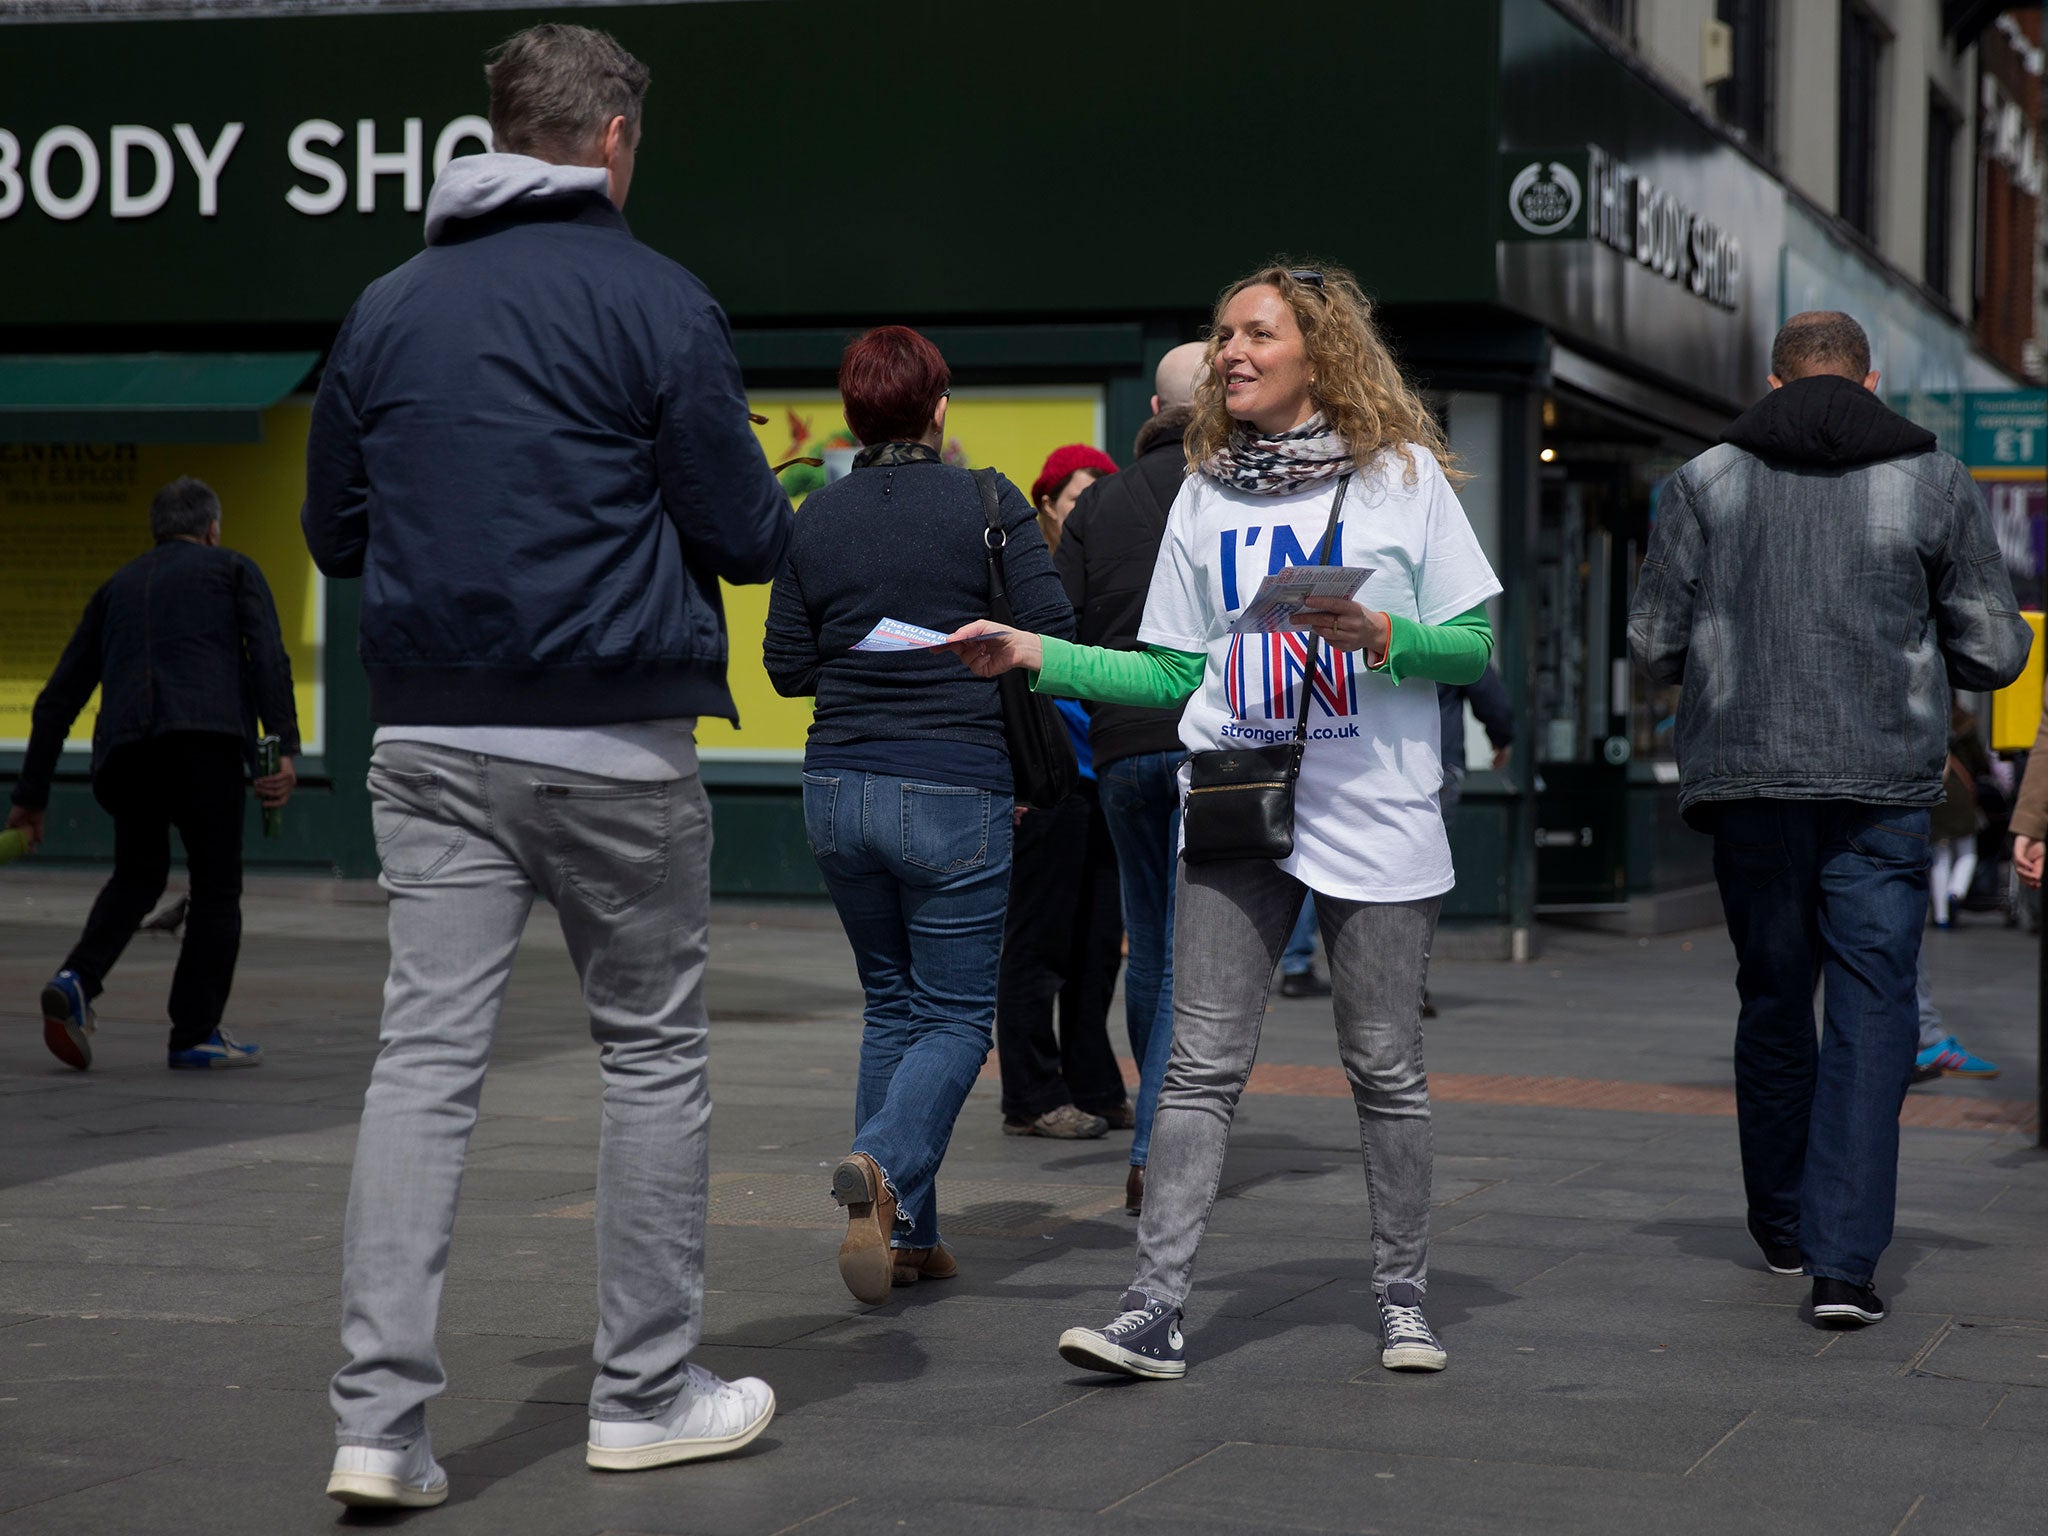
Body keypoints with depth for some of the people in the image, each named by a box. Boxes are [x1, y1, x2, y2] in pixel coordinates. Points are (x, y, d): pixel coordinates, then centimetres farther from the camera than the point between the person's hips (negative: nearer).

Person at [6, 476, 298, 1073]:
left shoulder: (119, 585, 30)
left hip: (124, 745, 4)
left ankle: (77, 979, -1)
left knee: (137, 876, 22)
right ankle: (195, 1034, 4)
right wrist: (284, 747, -9)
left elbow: (58, 697, 27)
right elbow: (268, 655, -1)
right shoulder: (233, 569, 19)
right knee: (215, 886, 7)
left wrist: (32, 793, 29)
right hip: (207, 735, -4)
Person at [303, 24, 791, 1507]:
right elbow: (747, 537, -6)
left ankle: (381, 1416, -4)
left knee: (426, 1056, 2)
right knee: (654, 1056, 9)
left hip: (431, 743, 4)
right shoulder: (657, 301, -7)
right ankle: (646, 1394, 17)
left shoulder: (387, 308, 9)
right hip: (612, 743, -4)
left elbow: (335, 534, 14)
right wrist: (782, 510, 16)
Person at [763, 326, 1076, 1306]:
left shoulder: (817, 518, 4)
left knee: (892, 1004, 17)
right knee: (956, 1015, 4)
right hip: (955, 792, -4)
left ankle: (904, 1234, 13)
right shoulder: (987, 503, -5)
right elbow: (1052, 636, -9)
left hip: (838, 790, 4)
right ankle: (886, 1169, -24)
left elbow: (787, 667, 6)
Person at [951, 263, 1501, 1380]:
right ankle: (1154, 1308, -6)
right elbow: (1173, 672, 13)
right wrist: (1035, 654, 4)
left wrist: (1378, 636, -17)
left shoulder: (1402, 473, 2)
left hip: (1375, 816, -2)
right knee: (1203, 1066, -3)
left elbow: (1478, 647, 0)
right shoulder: (1205, 492, 12)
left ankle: (1402, 1298, 19)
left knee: (1385, 1071, 5)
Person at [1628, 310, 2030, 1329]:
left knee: (1772, 999, 16)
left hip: (1744, 781, 2)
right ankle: (1843, 1261, -11)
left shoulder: (1706, 482, 5)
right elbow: (1996, 653, 4)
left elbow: (1654, 646, 4)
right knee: (1872, 1016, -1)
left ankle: (1783, 1227, 29)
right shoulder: (1936, 484, 4)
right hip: (1882, 787, -2)